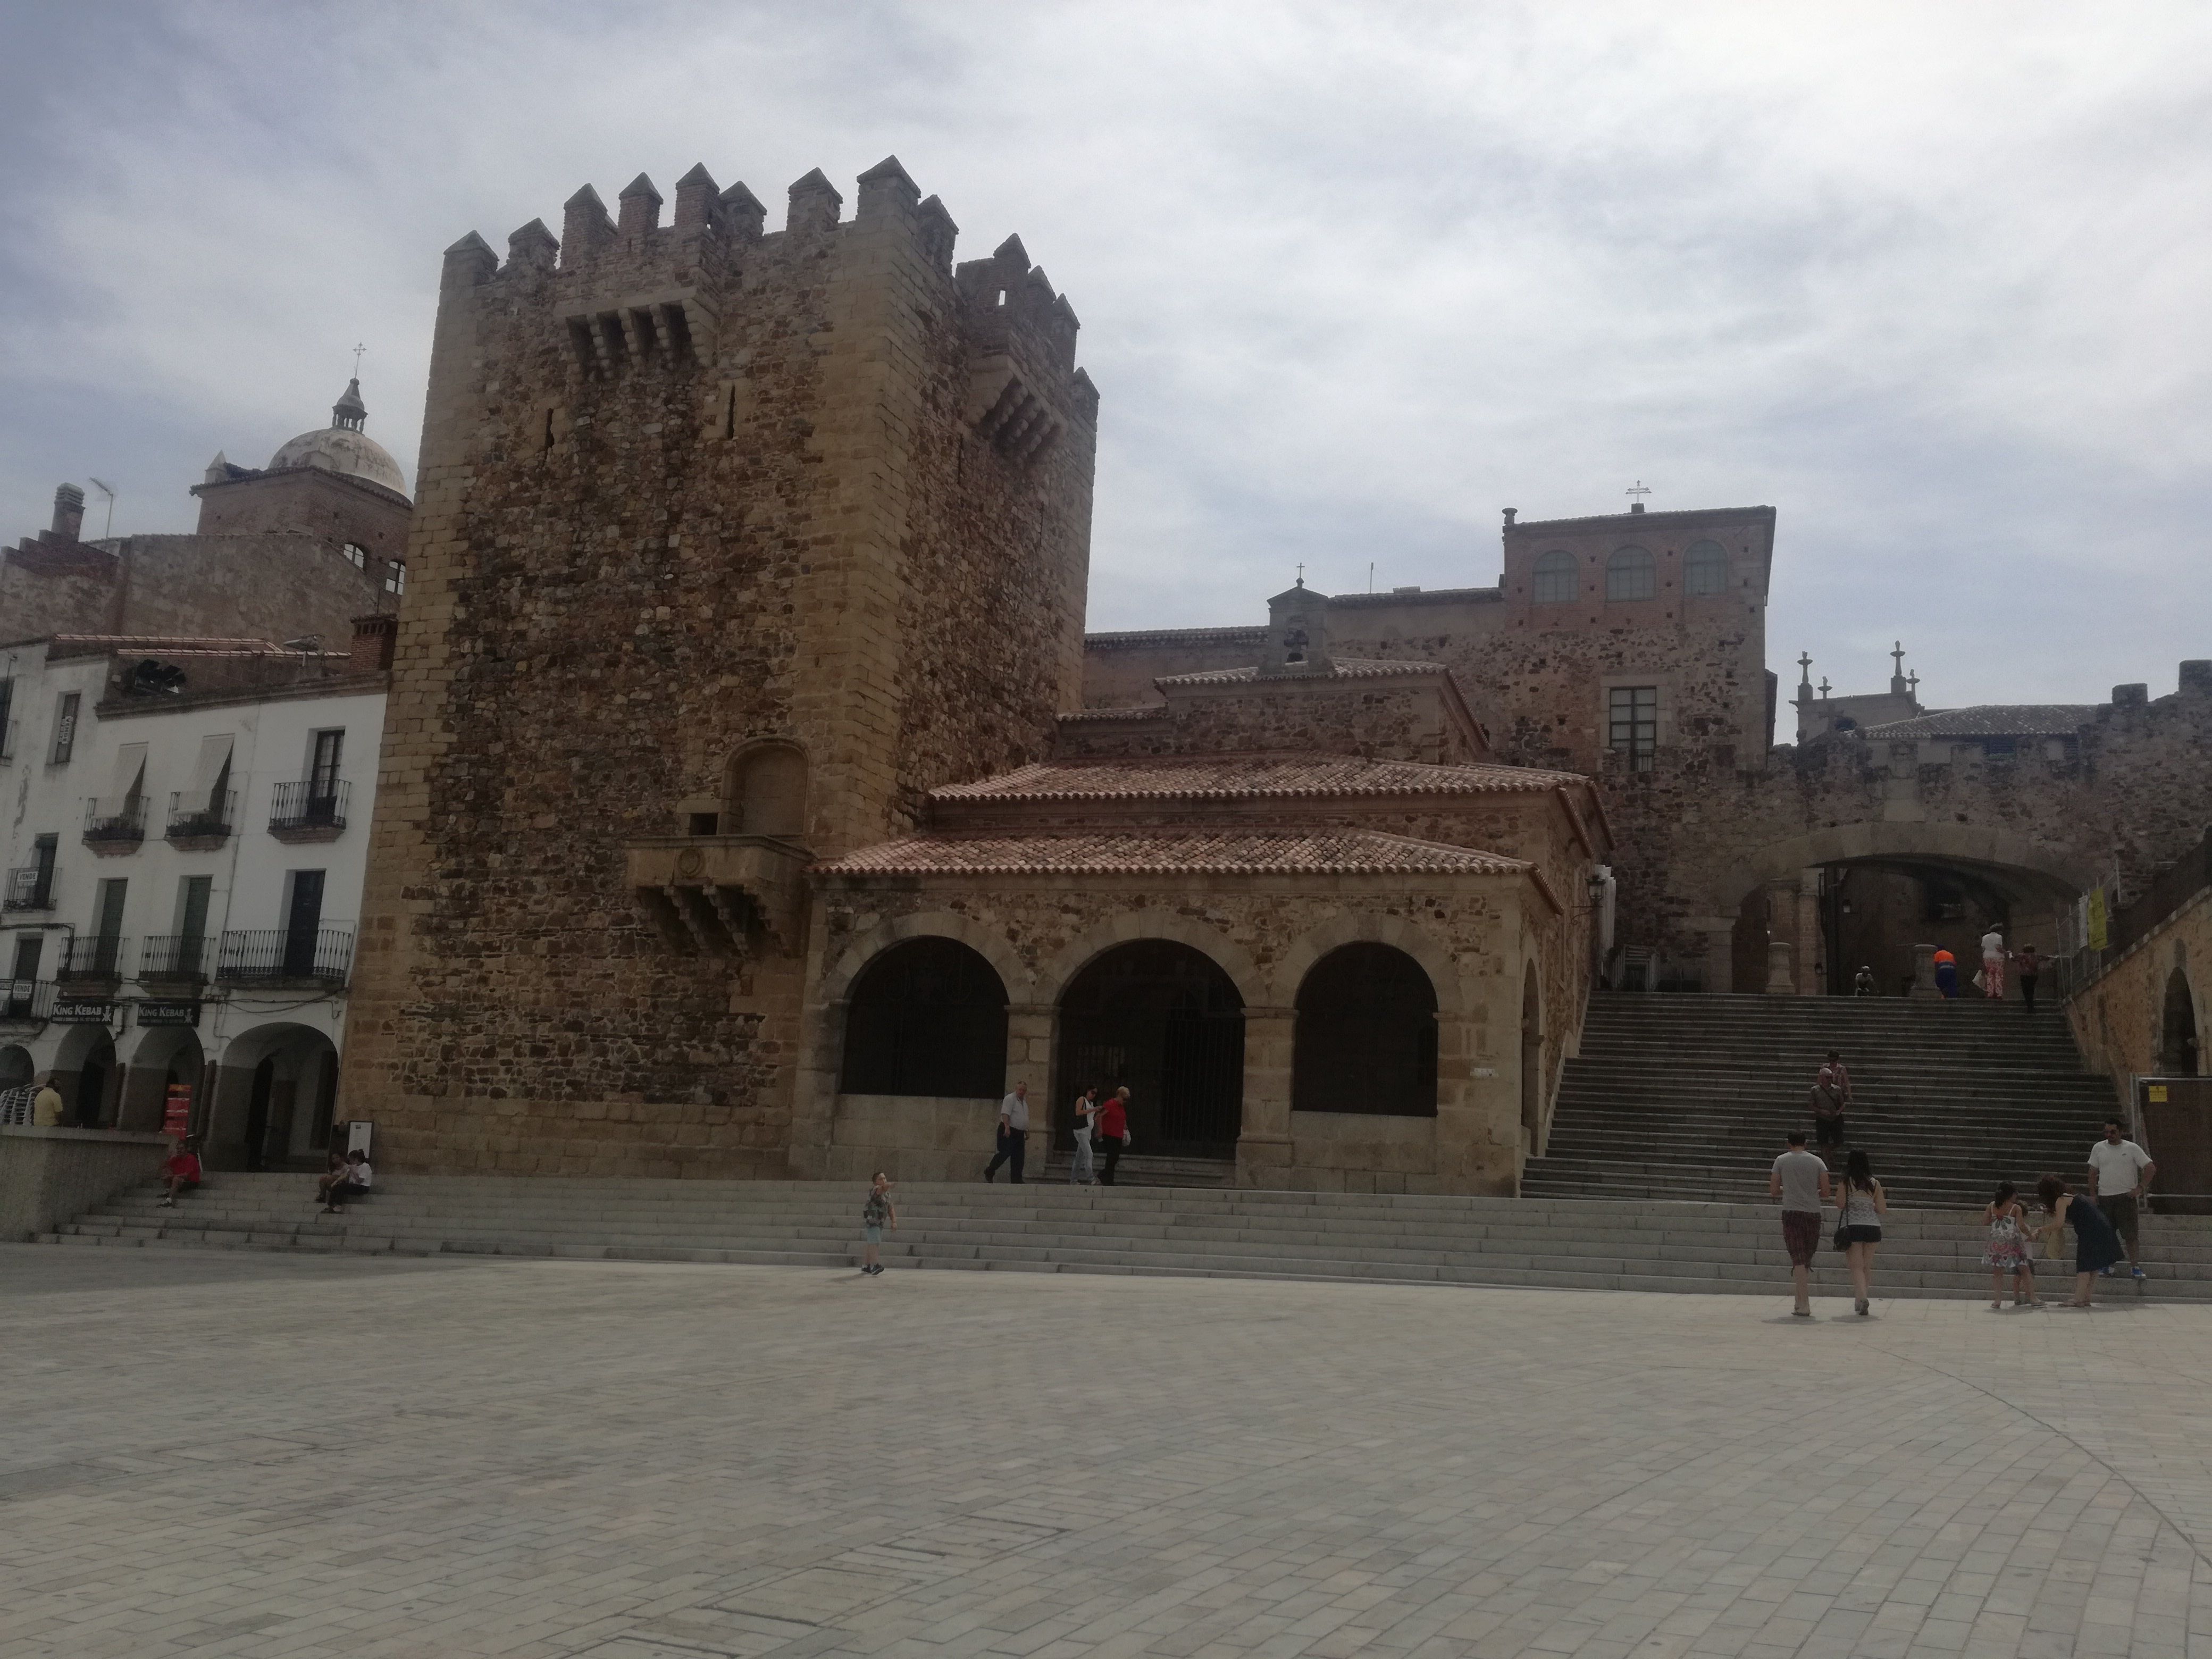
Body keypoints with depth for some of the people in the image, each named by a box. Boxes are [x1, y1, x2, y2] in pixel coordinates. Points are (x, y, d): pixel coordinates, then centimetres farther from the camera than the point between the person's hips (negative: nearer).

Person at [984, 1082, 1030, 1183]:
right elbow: (1005, 1114, -20)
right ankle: (990, 1171, 3)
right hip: (1008, 1132, -8)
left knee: (1019, 1158, 3)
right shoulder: (1010, 1099, -9)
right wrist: (1007, 1128, -31)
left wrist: (1027, 1131, 26)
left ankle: (1016, 1180, 5)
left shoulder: (1024, 1102, 19)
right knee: (1005, 1153, -14)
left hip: (1019, 1133, 8)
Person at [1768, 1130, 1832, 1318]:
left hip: (1791, 1213, -2)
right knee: (1806, 1260, 14)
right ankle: (1802, 1302, 19)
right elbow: (1825, 1192, 3)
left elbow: (1774, 1191, 4)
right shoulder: (1817, 1162, 6)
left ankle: (1804, 1305, -13)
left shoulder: (1781, 1161, 3)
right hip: (1813, 1214, 2)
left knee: (1798, 1260, -4)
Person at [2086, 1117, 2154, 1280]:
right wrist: (2093, 1194, 6)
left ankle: (2134, 1265, 4)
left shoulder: (2132, 1149, -2)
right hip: (2104, 1197, 3)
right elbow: (2093, 1173, 12)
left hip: (2126, 1197, -3)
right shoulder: (2099, 1148, 6)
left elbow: (2151, 1168, -1)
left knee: (2130, 1233, -3)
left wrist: (2140, 1188, -7)